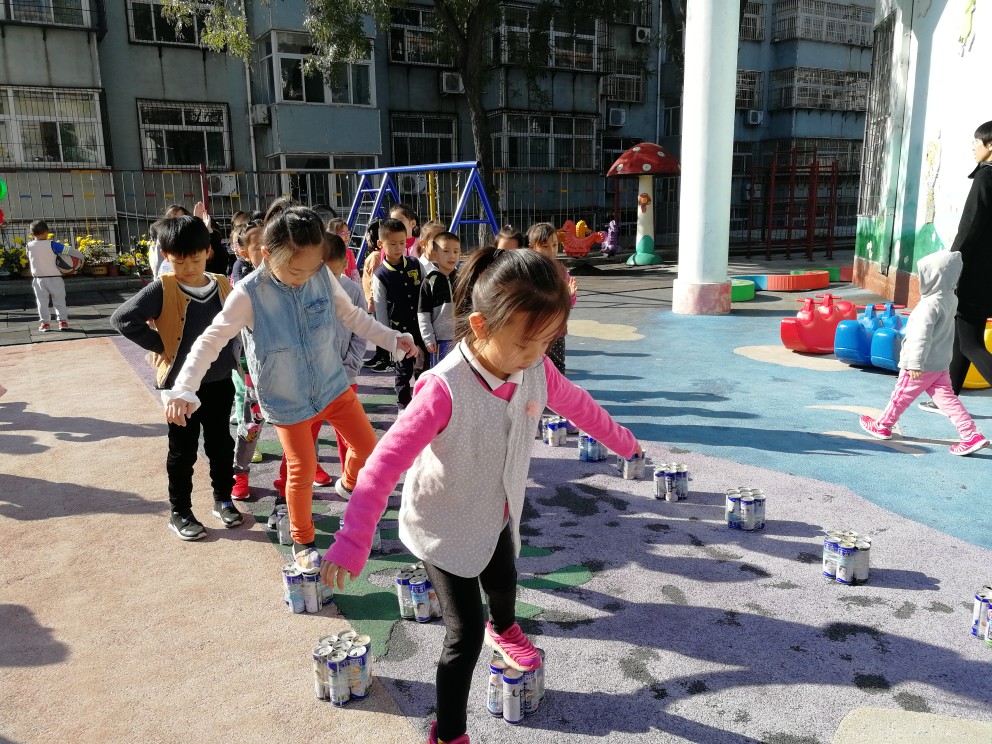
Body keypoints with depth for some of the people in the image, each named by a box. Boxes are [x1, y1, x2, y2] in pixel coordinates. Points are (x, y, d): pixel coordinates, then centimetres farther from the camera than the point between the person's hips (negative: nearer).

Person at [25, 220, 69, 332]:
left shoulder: (29, 246, -3)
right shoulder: (51, 245, -11)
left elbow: (30, 260, 8)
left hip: (38, 279, 2)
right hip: (55, 278, -2)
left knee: (42, 301, 8)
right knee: (59, 301, 7)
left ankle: (45, 323, 8)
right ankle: (63, 321, 7)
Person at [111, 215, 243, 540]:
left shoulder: (222, 285, -1)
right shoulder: (162, 289, -13)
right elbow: (122, 319, -19)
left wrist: (231, 356, 3)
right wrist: (161, 346, -15)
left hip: (220, 382, 4)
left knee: (221, 445, 16)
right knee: (182, 452, 9)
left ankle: (223, 500, 34)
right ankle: (180, 512, 23)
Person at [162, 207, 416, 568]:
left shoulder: (323, 276, -13)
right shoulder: (248, 294, -23)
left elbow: (351, 315, 3)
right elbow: (210, 341, -19)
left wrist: (391, 338, 5)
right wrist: (183, 390, -29)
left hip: (333, 384, 4)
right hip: (287, 400, -3)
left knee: (367, 445, 12)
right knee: (302, 470, 4)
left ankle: (349, 484, 47)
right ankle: (302, 540, 29)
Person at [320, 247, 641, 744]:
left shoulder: (537, 370, -17)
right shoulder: (445, 390, -37)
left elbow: (577, 404, 3)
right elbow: (386, 462, -35)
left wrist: (622, 441, 18)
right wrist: (353, 541, -35)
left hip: (497, 514, 6)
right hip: (443, 527, -6)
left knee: (504, 585, 30)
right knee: (465, 634, -2)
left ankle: (503, 629, 68)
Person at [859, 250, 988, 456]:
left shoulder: (930, 304, -24)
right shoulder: (950, 299, 5)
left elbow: (922, 337, -27)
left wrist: (915, 363, -26)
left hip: (923, 365, -8)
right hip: (940, 362, 8)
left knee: (901, 396, 8)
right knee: (947, 398, 8)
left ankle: (882, 426, 24)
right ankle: (971, 435, 3)